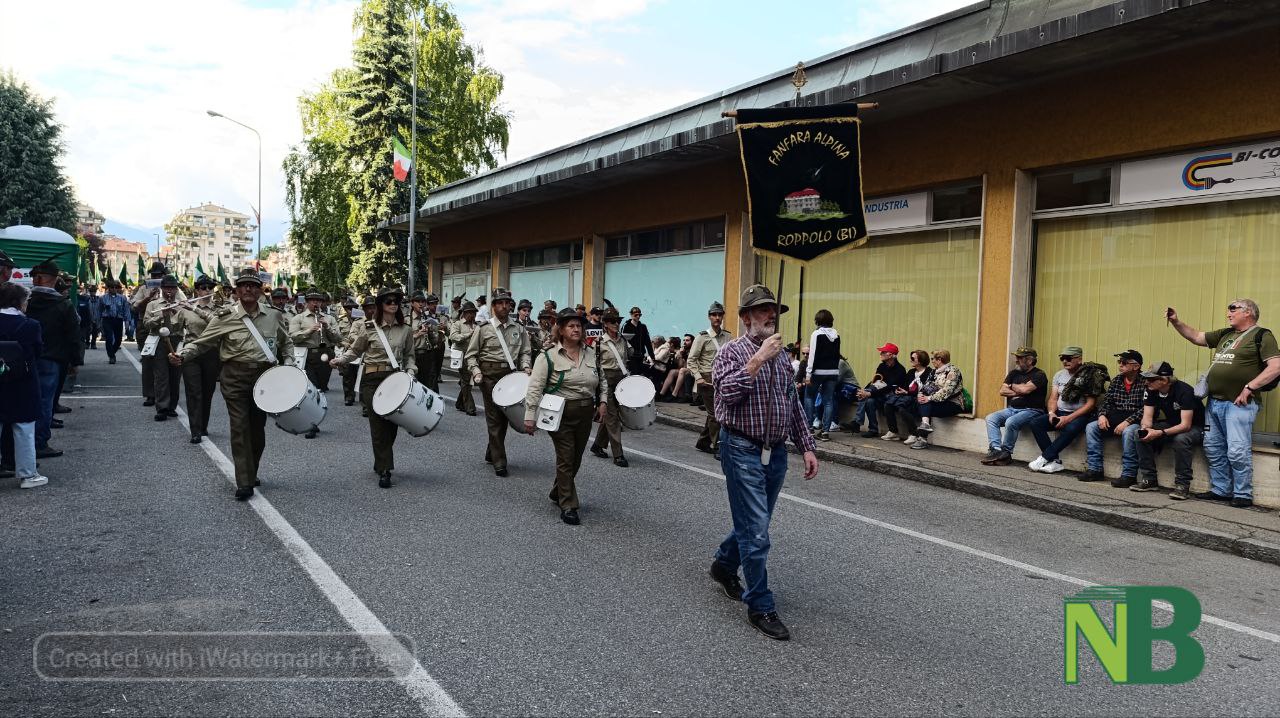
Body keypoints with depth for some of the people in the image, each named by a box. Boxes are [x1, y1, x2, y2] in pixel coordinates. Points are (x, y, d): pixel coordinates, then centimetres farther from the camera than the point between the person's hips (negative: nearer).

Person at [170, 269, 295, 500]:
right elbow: (202, 342, 0)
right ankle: (244, 483, 0)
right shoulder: (225, 316, -3)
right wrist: (182, 355, -17)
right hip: (235, 377, -2)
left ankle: (251, 473, 30)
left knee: (258, 427, 11)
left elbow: (286, 343, 17)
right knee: (240, 427, -5)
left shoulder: (274, 315, 4)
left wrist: (288, 365, 4)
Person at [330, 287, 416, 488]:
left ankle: (381, 464, 26)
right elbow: (355, 350, 7)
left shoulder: (406, 329, 5)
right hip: (373, 379, -3)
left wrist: (410, 371, -2)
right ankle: (384, 470, -2)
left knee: (392, 423, 6)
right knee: (378, 424, -5)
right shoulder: (368, 327, -3)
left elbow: (409, 355, 14)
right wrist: (340, 360, -10)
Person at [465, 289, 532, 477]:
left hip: (511, 375, 4)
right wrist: (476, 371, -14)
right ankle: (499, 462, 1)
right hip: (490, 375, -4)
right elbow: (471, 355, 1)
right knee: (494, 418, -3)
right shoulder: (483, 328, -1)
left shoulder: (518, 329, 9)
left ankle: (491, 453, 30)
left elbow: (524, 352, 12)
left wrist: (525, 367, -5)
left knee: (504, 416, 12)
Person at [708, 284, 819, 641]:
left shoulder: (781, 355, 12)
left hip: (776, 452, 7)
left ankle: (724, 564, 43)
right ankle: (760, 606, 7)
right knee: (756, 532, -5)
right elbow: (726, 392, -24)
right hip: (744, 451, -7)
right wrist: (758, 360, -25)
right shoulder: (732, 351, -8)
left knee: (754, 523, 19)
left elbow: (794, 405, 16)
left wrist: (807, 447, 11)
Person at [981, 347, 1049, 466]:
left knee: (1011, 422, -33)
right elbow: (1002, 391, 7)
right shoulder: (1014, 373, 18)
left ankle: (1006, 453, -18)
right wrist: (1019, 392, -6)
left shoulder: (1039, 375, -2)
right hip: (1011, 409, 7)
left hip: (1031, 410, -7)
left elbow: (1025, 389, -19)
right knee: (991, 418, -16)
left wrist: (1012, 386, 0)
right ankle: (996, 449, -27)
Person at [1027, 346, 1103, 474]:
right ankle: (1055, 462, -22)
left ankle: (1044, 458, -27)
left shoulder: (1089, 376, -7)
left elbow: (1091, 404, -12)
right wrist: (1051, 413, -11)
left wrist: (1069, 418, -20)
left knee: (1071, 428, -39)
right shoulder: (1059, 375, 12)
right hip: (1059, 413, 6)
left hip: (1079, 415, -6)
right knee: (1035, 423, -18)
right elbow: (1053, 398, 11)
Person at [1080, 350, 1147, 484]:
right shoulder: (1116, 380, 13)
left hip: (1135, 421, -7)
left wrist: (1127, 421, -26)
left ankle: (1129, 474, -28)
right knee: (1091, 427, -11)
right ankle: (1094, 469, -11)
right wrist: (1102, 415, -6)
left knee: (1128, 432, -37)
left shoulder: (1144, 383, -9)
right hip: (1115, 418, 7)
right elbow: (1106, 401, 14)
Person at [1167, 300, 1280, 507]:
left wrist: (1249, 387, -16)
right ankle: (1220, 490, 19)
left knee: (1237, 451, -10)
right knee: (1213, 449, 10)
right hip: (1214, 402, 8)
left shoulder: (1261, 335, -3)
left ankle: (1243, 495, -1)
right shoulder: (1225, 334, 19)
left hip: (1238, 404, -8)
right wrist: (1176, 322, 11)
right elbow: (1196, 337, 24)